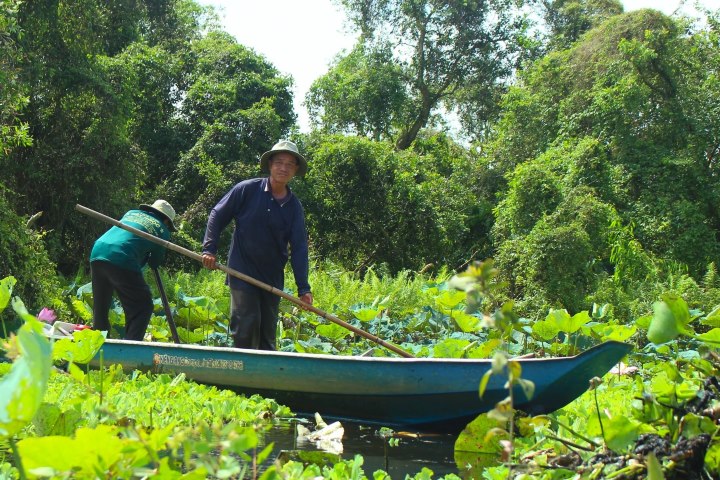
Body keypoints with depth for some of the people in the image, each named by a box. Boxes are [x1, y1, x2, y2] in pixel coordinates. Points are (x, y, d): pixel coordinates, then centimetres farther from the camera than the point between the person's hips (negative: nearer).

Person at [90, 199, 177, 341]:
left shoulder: (132, 213, 28)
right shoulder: (162, 231, 14)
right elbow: (155, 263, 18)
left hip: (97, 253, 6)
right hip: (121, 260, -6)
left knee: (100, 306, 20)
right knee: (142, 307, 4)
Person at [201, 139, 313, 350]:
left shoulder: (294, 206, 2)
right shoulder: (247, 190, -6)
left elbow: (299, 247, -1)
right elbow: (217, 215, 1)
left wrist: (303, 287, -8)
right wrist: (209, 249, -7)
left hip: (273, 277, 4)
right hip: (242, 272, -4)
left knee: (268, 331, 11)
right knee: (246, 324, -11)